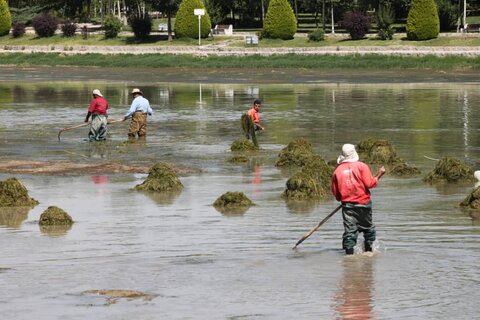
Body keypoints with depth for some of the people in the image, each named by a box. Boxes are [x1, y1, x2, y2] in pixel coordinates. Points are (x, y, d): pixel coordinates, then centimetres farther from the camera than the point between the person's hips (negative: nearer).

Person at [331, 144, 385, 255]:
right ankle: (368, 251, 19)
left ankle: (349, 253, -6)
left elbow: (335, 192, 5)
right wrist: (378, 175, 4)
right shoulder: (361, 166, -6)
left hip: (347, 204, 2)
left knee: (349, 230, 1)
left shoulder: (337, 170, 3)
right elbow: (369, 183, -12)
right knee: (368, 228, 14)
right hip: (363, 203, -2)